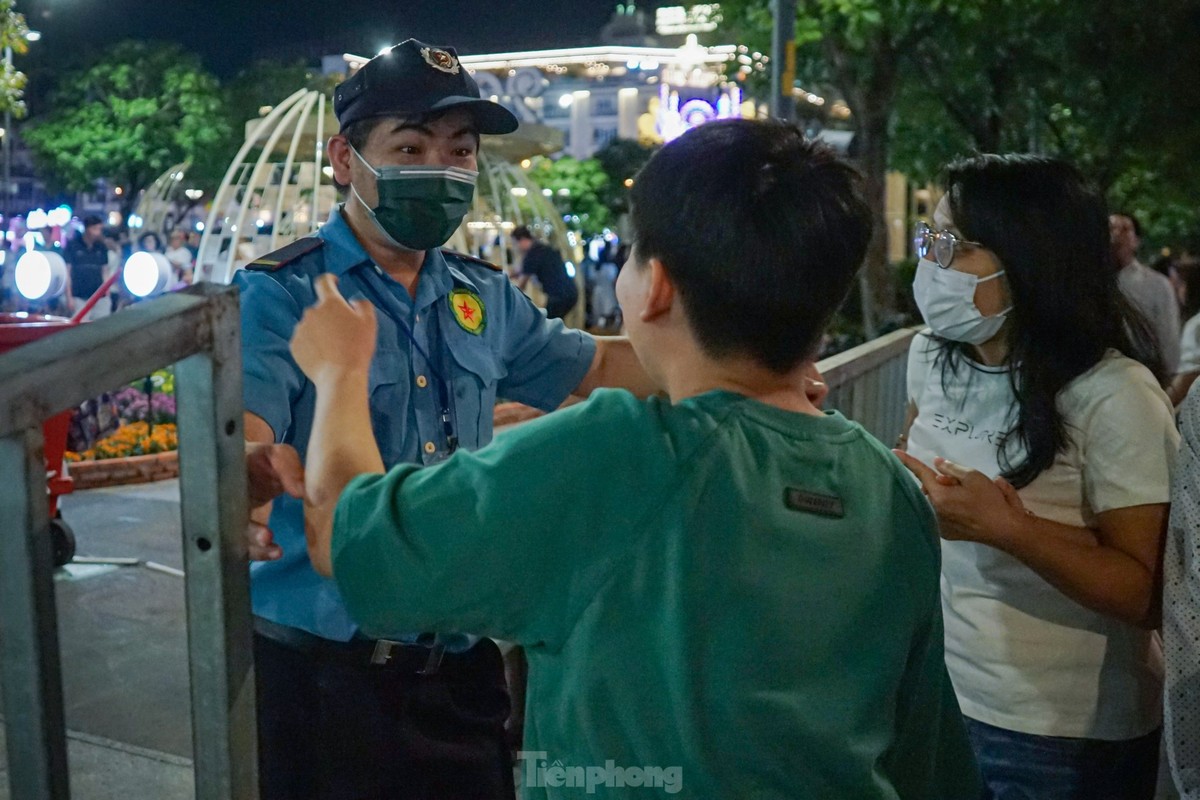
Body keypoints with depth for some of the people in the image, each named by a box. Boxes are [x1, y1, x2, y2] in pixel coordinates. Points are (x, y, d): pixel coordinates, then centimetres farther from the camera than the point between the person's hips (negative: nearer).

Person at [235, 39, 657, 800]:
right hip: (318, 666, -5)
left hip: (459, 664, 5)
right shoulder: (280, 296, -11)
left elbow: (596, 367, 20)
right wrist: (244, 483, -49)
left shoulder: (484, 297, 7)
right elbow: (241, 433, -24)